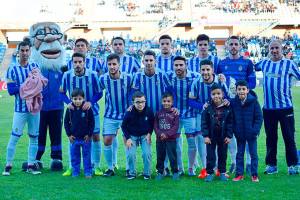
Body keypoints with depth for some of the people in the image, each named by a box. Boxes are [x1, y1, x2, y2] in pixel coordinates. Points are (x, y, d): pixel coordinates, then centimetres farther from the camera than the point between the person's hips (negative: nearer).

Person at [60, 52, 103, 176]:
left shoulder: (93, 75, -12)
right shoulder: (67, 76, -7)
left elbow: (99, 93, -5)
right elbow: (62, 92, 4)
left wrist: (90, 102, -21)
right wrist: (68, 103, -14)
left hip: (91, 111, -1)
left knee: (95, 137, -1)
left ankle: (96, 167, 12)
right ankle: (72, 167, 13)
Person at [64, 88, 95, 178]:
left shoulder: (87, 109, -8)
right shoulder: (70, 109, -3)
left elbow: (92, 122, -1)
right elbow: (66, 122, 7)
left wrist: (89, 134, -4)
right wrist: (69, 135, 2)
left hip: (85, 137, -2)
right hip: (74, 137, 2)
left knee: (86, 154, 2)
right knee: (74, 155, 9)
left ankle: (88, 171, 10)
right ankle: (75, 171, 20)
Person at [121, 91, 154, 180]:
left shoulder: (149, 111, -13)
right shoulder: (129, 113, -17)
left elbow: (152, 123, 6)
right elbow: (124, 126, -2)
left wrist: (149, 134, -5)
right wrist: (128, 138, -9)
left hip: (145, 135, 1)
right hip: (132, 136, -1)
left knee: (147, 153, -18)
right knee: (130, 154, -18)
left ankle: (147, 173, 5)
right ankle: (132, 173, 8)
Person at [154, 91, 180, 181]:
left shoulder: (174, 113, 0)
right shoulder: (158, 113, 8)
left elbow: (176, 126, -5)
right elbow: (155, 125, 6)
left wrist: (167, 134, -15)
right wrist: (160, 134, -12)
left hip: (171, 140, -3)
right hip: (159, 140, 3)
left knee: (172, 157, 1)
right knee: (160, 157, 9)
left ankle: (175, 172, 13)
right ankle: (160, 172, 20)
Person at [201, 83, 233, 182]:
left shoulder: (227, 107, -6)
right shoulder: (208, 107, -8)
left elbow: (230, 122, -1)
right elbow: (204, 122, -5)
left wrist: (229, 136, -5)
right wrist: (205, 136, -10)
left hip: (223, 136, 1)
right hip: (211, 136, -1)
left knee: (223, 154, 11)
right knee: (210, 155, 4)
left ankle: (222, 173, 24)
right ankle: (210, 173, 14)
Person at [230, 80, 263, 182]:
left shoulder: (254, 102, -8)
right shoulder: (233, 102, -1)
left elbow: (259, 118, -5)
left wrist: (255, 130, -13)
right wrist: (234, 130, -1)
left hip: (251, 134, -2)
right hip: (239, 134, 2)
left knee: (253, 154, 5)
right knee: (239, 154, 9)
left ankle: (254, 174, 14)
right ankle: (239, 174, 18)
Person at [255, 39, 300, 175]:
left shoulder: (289, 64, 4)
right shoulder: (264, 64, 13)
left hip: (285, 107, -3)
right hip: (268, 108, 3)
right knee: (270, 138, 8)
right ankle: (272, 165, 17)